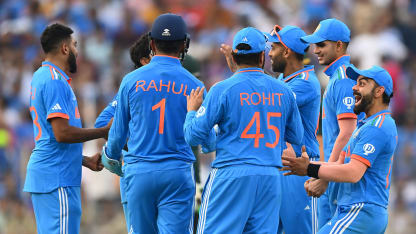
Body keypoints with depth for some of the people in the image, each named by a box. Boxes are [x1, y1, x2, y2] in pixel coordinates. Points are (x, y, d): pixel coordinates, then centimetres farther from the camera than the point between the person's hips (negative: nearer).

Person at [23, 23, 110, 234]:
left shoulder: (41, 77, 19)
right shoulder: (55, 81, -13)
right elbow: (62, 133, -20)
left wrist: (85, 161, 24)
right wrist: (104, 131, -11)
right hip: (57, 178, -10)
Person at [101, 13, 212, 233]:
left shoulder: (131, 80, 1)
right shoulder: (193, 85, -2)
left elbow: (119, 131, 9)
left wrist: (111, 158, 29)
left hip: (139, 172, 2)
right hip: (178, 174, -2)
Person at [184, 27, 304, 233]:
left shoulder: (222, 90, -5)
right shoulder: (283, 92, 7)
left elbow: (194, 136, -4)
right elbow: (297, 137, 17)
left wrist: (192, 111, 15)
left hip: (231, 175, -4)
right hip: (271, 178, 4)